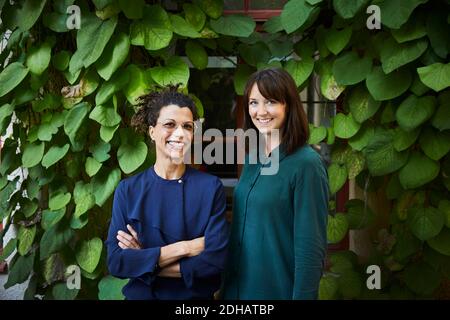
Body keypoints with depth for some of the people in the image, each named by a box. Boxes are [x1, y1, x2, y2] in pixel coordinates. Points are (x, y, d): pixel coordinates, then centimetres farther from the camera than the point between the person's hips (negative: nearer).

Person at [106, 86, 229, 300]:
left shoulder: (211, 187, -9)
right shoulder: (128, 190, -6)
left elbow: (216, 259, -18)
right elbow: (116, 262, -14)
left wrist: (143, 262, -15)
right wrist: (184, 247, -21)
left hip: (197, 295, -1)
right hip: (141, 295, 1)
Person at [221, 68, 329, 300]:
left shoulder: (306, 164, -16)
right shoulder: (251, 159, 5)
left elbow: (311, 248, -17)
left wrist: (303, 295, -19)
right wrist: (227, 284, 11)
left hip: (280, 290, -6)